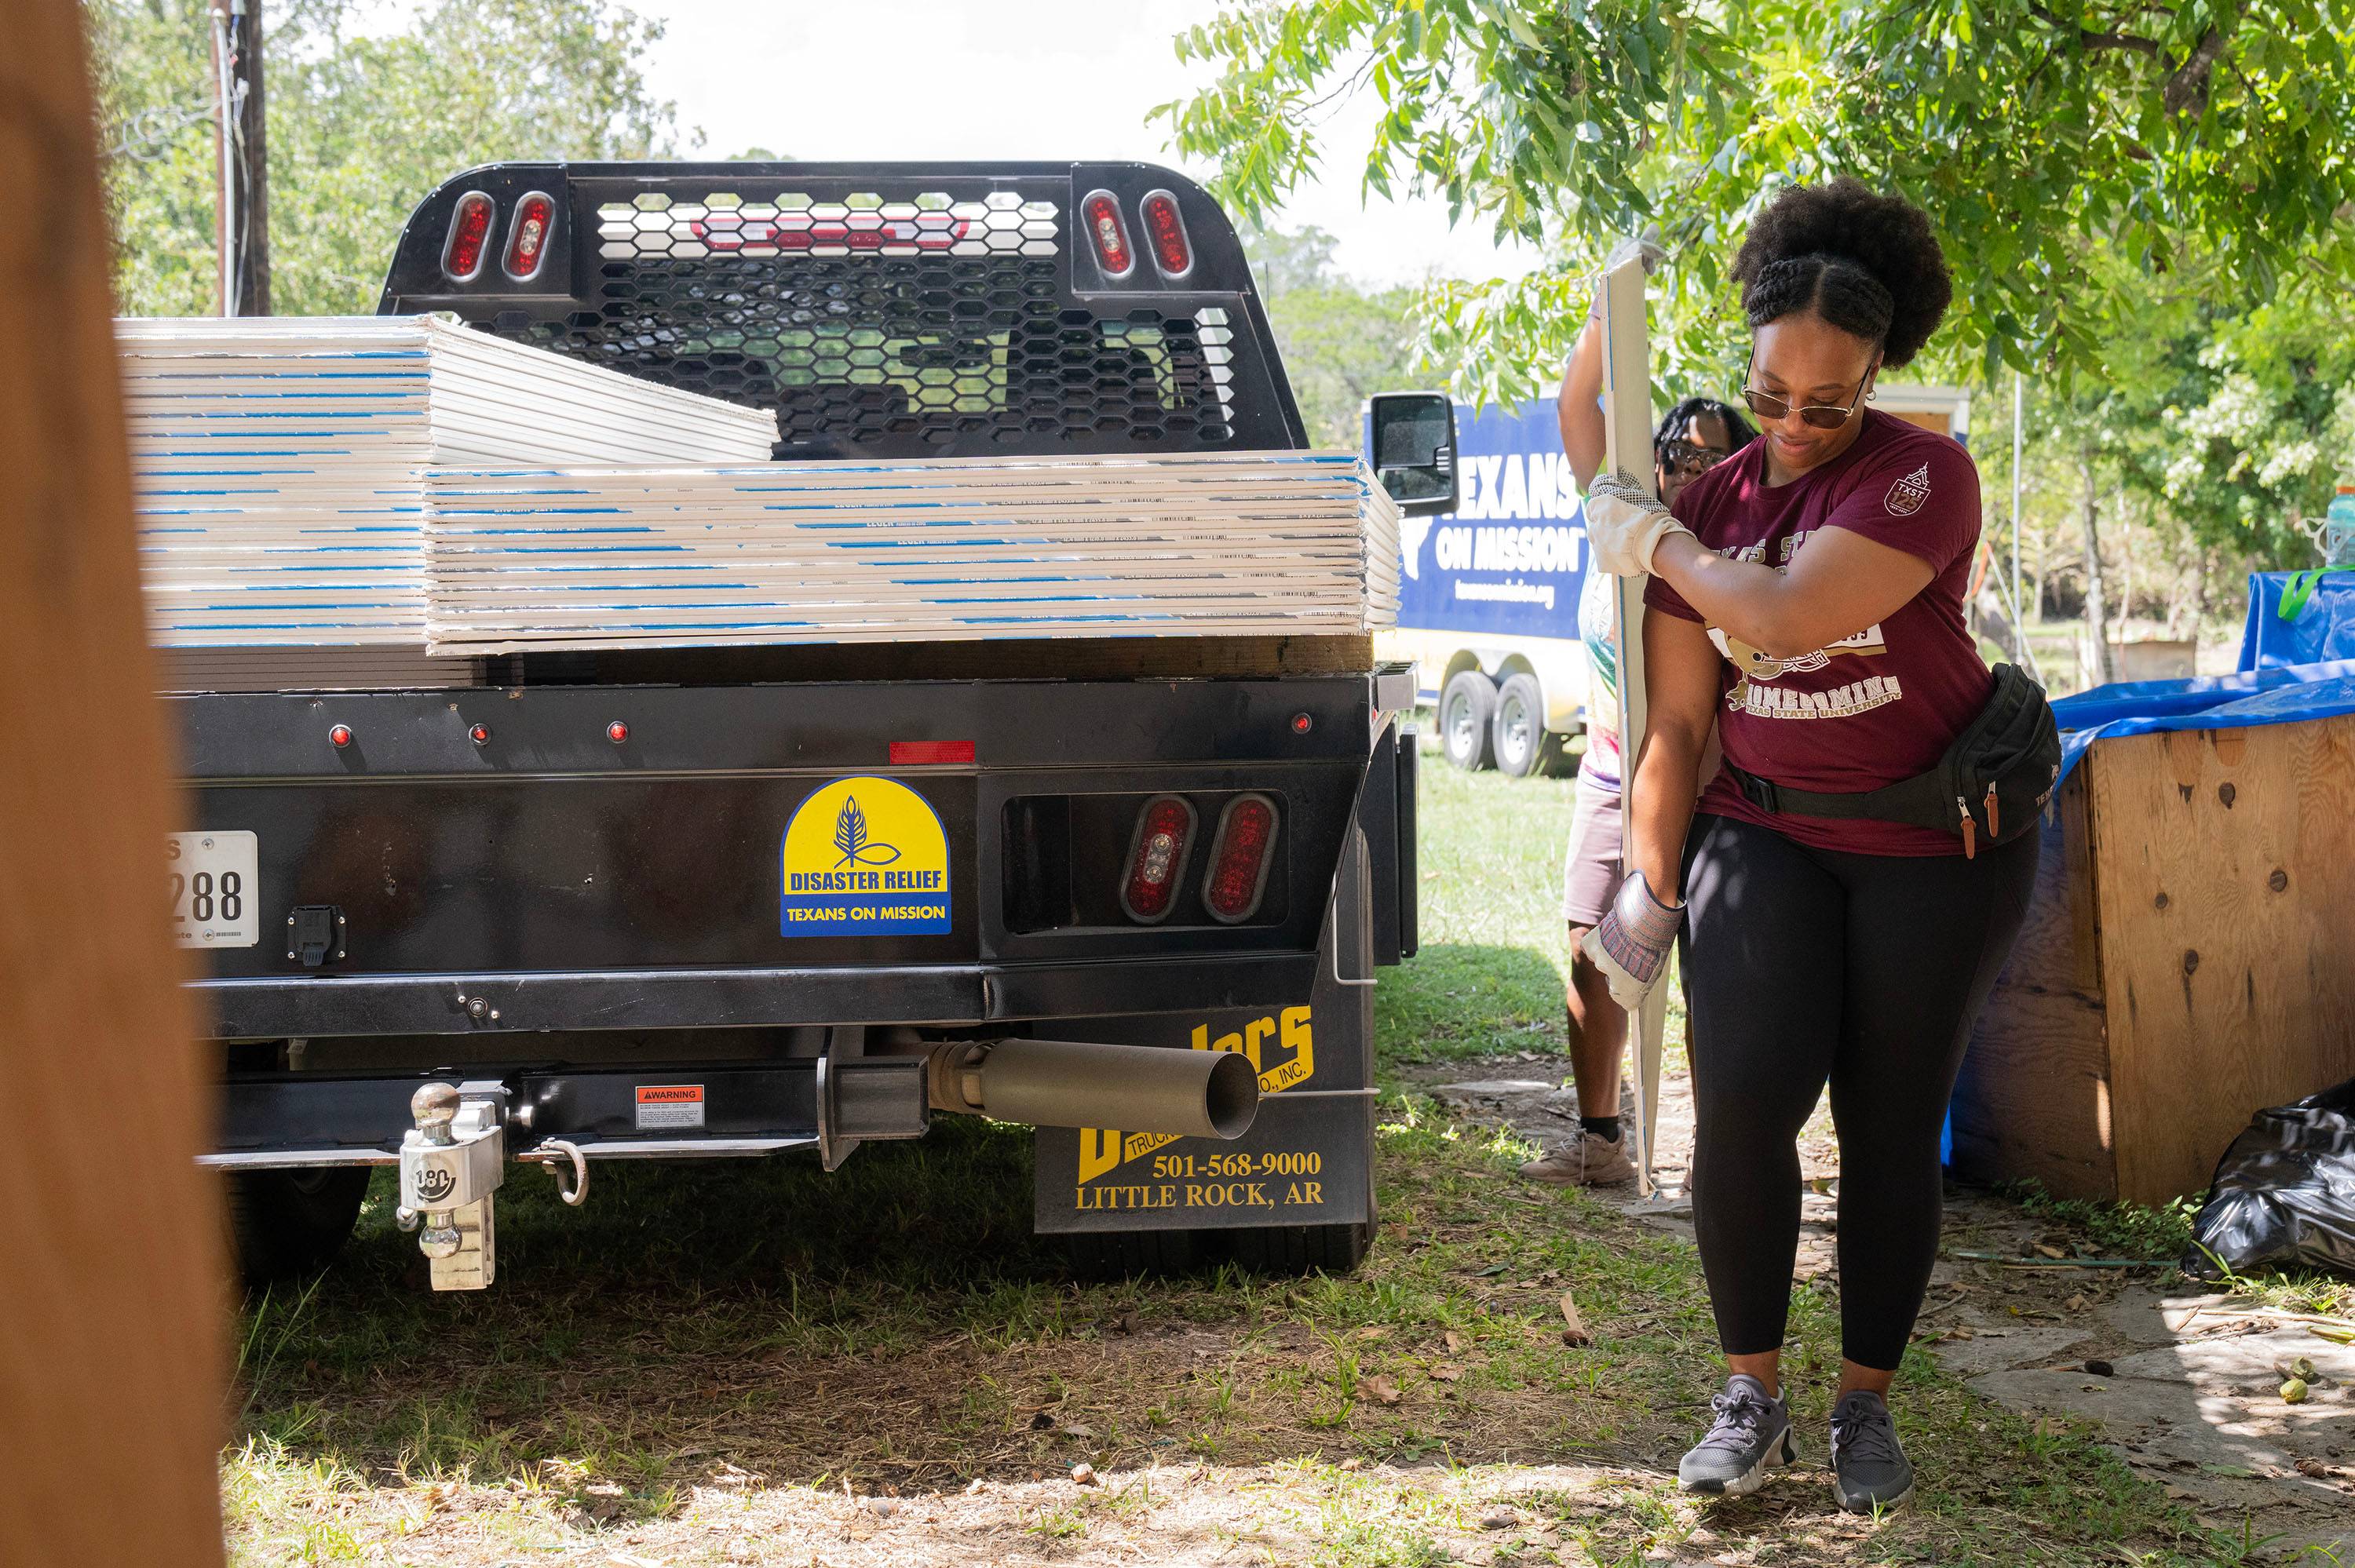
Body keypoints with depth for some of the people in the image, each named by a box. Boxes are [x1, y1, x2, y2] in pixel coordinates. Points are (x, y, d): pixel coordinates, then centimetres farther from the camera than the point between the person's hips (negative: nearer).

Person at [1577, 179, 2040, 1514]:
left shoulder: (1923, 475, -14)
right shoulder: (1712, 504, 2)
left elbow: (1790, 615, -28)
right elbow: (1679, 720, 5)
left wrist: (1656, 545, -12)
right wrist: (1655, 888, 5)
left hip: (1937, 847, -3)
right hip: (1766, 829, 3)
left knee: (1892, 1128, 3)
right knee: (1744, 1099, -14)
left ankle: (1867, 1406, 18)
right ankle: (1751, 1399, 0)